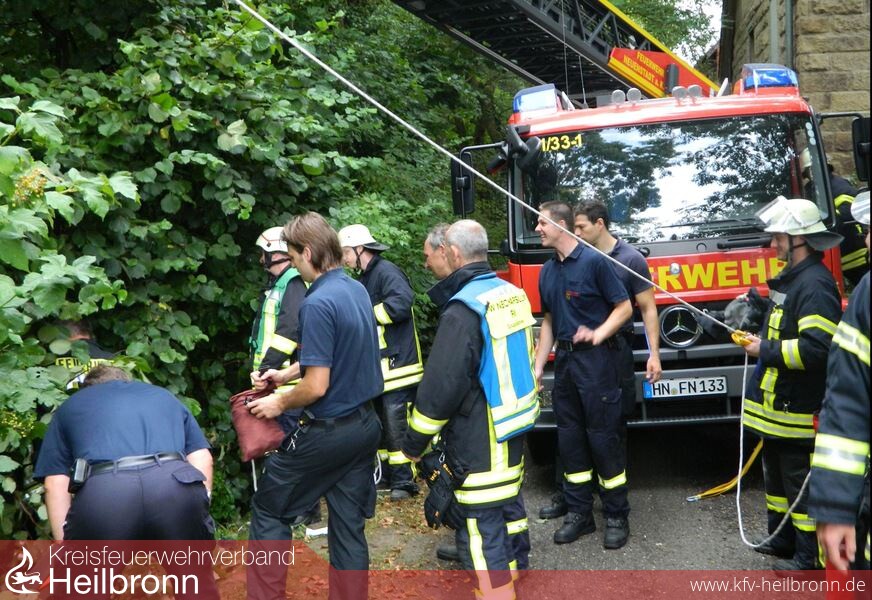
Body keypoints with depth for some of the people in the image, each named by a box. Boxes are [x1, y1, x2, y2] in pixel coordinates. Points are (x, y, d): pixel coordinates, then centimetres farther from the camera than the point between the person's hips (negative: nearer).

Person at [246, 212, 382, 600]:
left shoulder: (318, 303, -21)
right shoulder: (357, 290, 5)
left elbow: (317, 386, -22)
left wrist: (280, 403, -4)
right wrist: (287, 374, 25)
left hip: (327, 432, -7)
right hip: (365, 426, 8)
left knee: (269, 508, 11)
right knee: (349, 525, 13)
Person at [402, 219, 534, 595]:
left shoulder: (462, 311, -22)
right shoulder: (513, 295, 6)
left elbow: (440, 387, -21)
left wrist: (414, 443, -10)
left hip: (478, 443, -9)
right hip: (513, 431, 9)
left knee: (481, 527, -3)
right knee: (509, 505, 24)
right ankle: (515, 572, 42)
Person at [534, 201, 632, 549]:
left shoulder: (594, 261, -9)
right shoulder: (547, 271, 12)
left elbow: (624, 307, -7)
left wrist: (598, 334, -23)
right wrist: (538, 366, 13)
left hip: (595, 359, -7)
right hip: (564, 360, 7)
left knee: (603, 437, -2)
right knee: (569, 438, 10)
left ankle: (617, 516, 9)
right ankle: (579, 513, 20)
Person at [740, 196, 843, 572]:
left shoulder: (815, 284, -19)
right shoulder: (791, 279, 14)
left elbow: (816, 347, -28)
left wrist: (766, 351, -18)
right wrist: (759, 339, 9)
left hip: (798, 410, -11)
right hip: (778, 404, 11)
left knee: (801, 482, -1)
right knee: (776, 474, 20)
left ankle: (809, 556, 10)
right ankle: (782, 539, 34)